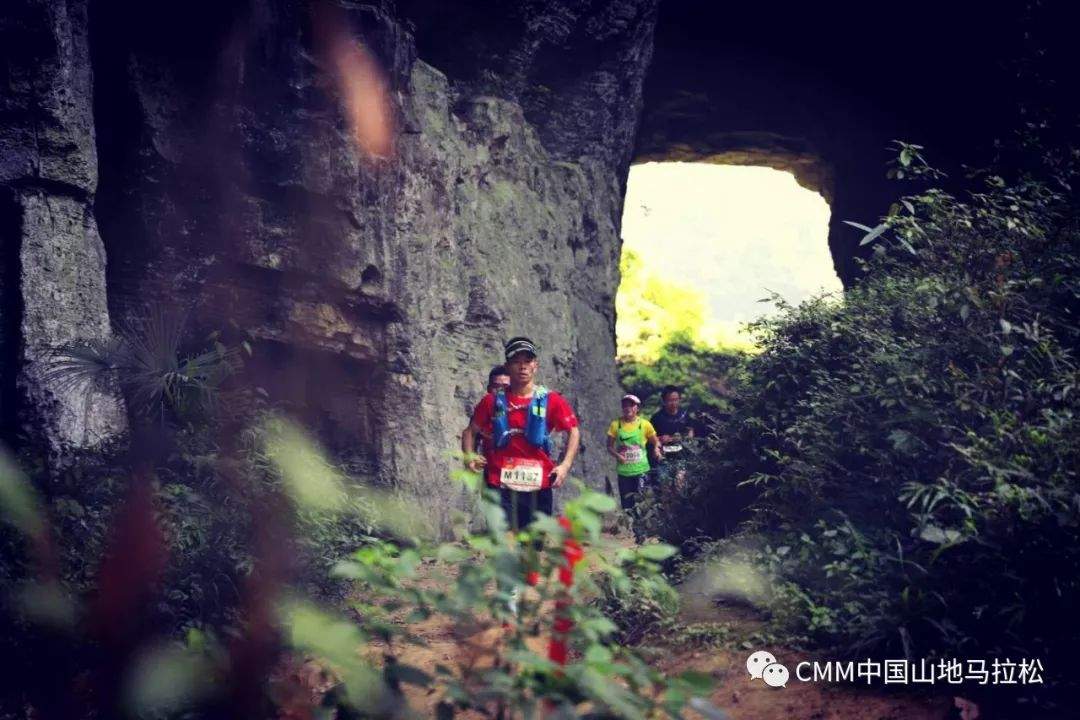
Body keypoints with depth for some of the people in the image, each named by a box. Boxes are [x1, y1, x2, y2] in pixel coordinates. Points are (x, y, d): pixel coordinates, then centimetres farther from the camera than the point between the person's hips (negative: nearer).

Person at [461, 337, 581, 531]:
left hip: (538, 486, 1)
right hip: (501, 486, -1)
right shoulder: (493, 401, 5)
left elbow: (573, 431, 7)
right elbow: (470, 431, 15)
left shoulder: (550, 400, 3)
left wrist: (565, 465, -5)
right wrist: (469, 457, -2)